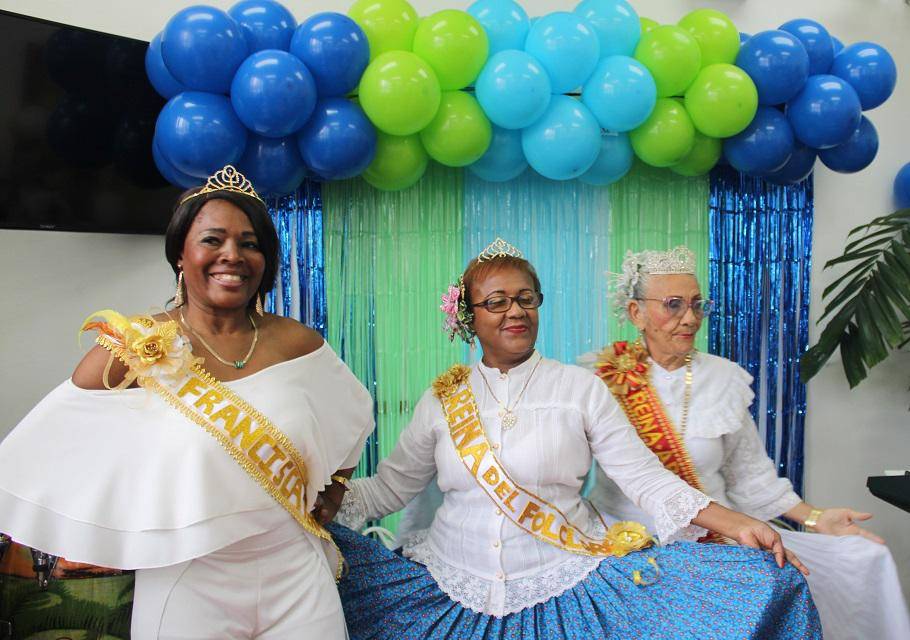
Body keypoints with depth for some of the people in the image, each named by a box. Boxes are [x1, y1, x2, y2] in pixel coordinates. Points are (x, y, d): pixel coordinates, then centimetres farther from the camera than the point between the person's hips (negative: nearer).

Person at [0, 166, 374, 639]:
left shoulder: (298, 344, -3)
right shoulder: (135, 349, -10)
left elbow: (347, 424, 12)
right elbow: (52, 452, -6)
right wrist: (129, 540, -5)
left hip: (297, 577, 2)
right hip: (187, 584, -2)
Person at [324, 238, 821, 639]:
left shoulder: (580, 388, 1)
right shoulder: (442, 399, 6)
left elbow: (646, 478, -3)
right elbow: (387, 489, 10)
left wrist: (736, 525, -13)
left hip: (563, 587, -1)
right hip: (454, 587, 1)